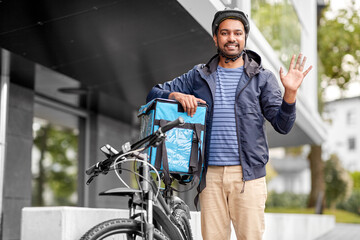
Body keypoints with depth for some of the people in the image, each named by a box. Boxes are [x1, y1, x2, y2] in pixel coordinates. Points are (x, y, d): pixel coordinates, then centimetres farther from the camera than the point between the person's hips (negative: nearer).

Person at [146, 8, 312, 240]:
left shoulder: (262, 78, 6)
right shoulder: (199, 76, 11)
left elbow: (282, 125, 0)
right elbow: (154, 94, 14)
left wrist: (290, 92, -17)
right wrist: (177, 96, -8)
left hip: (247, 175, -2)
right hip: (211, 174, 2)